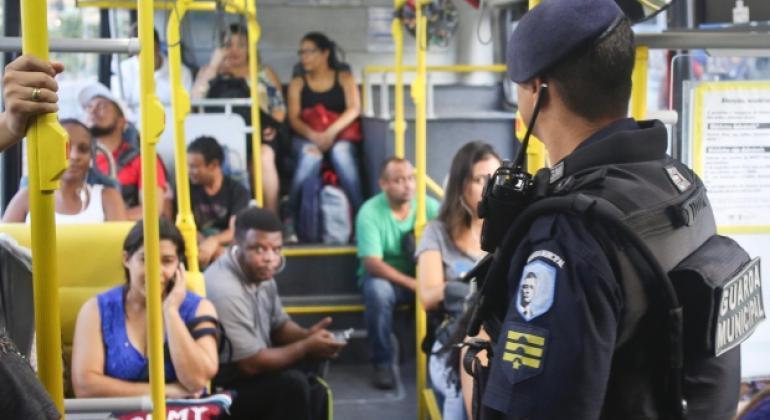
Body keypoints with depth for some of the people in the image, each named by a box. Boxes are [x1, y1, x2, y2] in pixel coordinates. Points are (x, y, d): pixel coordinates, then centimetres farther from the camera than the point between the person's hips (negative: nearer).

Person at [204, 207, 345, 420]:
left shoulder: (260, 274, -1)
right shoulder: (225, 291, -29)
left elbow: (279, 325, 13)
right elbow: (251, 364, -26)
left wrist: (306, 336, -9)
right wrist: (306, 347, -17)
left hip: (243, 367, 9)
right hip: (218, 386, -9)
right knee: (292, 384, -24)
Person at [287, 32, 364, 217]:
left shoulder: (345, 78, 13)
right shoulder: (297, 83, 14)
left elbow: (354, 109, -3)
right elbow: (294, 118, 1)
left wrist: (331, 132, -21)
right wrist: (313, 136, -21)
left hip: (340, 136, 0)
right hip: (306, 137, 1)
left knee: (341, 152, -36)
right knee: (311, 156, -35)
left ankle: (360, 213, -32)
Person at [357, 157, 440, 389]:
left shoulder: (428, 206, -6)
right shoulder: (370, 212, -16)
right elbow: (372, 263, -22)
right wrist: (411, 283, -32)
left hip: (420, 275, 3)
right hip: (382, 275, -3)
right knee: (378, 291, -36)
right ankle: (382, 364, -20)